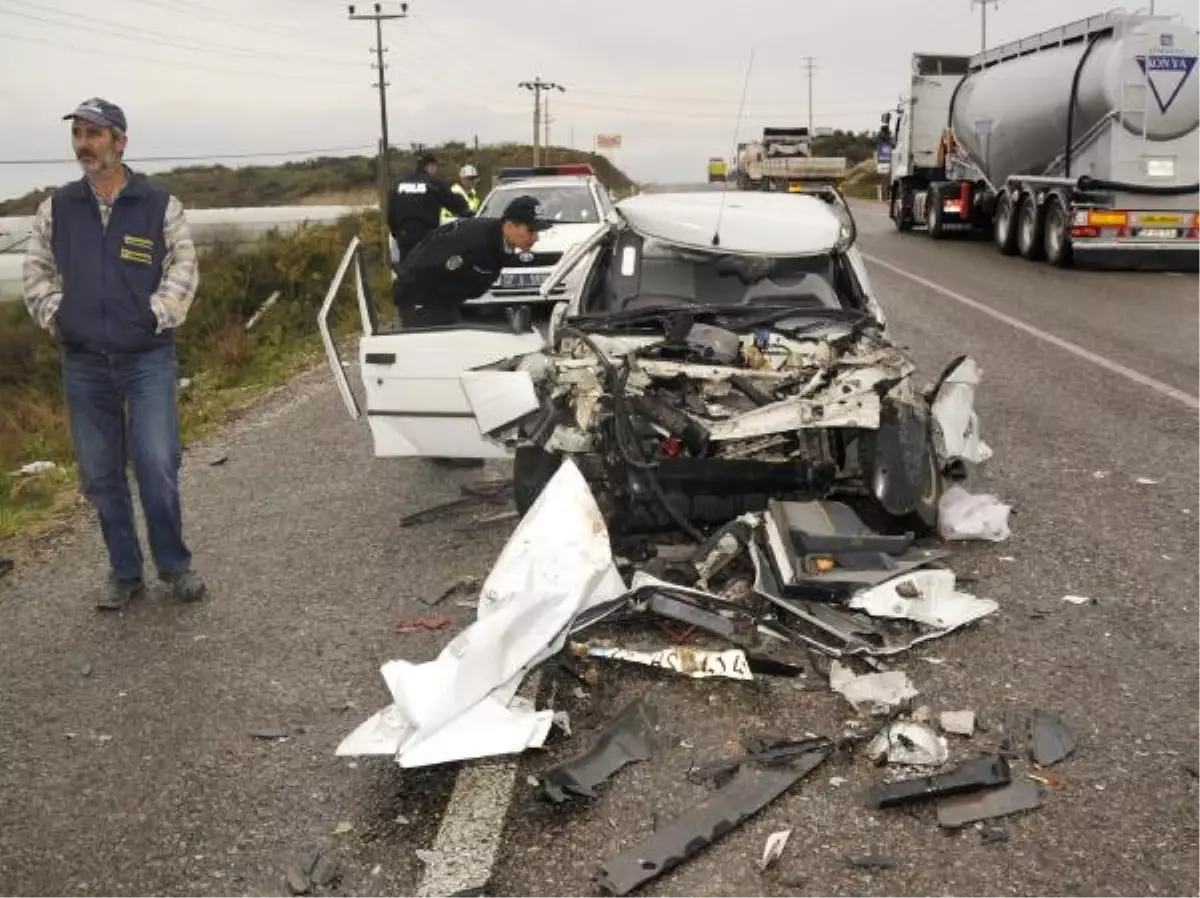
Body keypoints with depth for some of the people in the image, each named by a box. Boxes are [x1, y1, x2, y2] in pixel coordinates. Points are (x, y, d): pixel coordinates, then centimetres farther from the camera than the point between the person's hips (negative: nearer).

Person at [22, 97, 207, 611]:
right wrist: (55, 315, 2)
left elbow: (183, 268, 0)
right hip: (82, 364, 3)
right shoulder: (56, 208, 7)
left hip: (148, 359, -3)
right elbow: (35, 272, 13)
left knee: (157, 466, -9)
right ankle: (125, 573, 22)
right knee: (99, 476, 8)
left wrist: (157, 316, -9)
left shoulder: (159, 205, 0)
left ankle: (175, 565, 11)